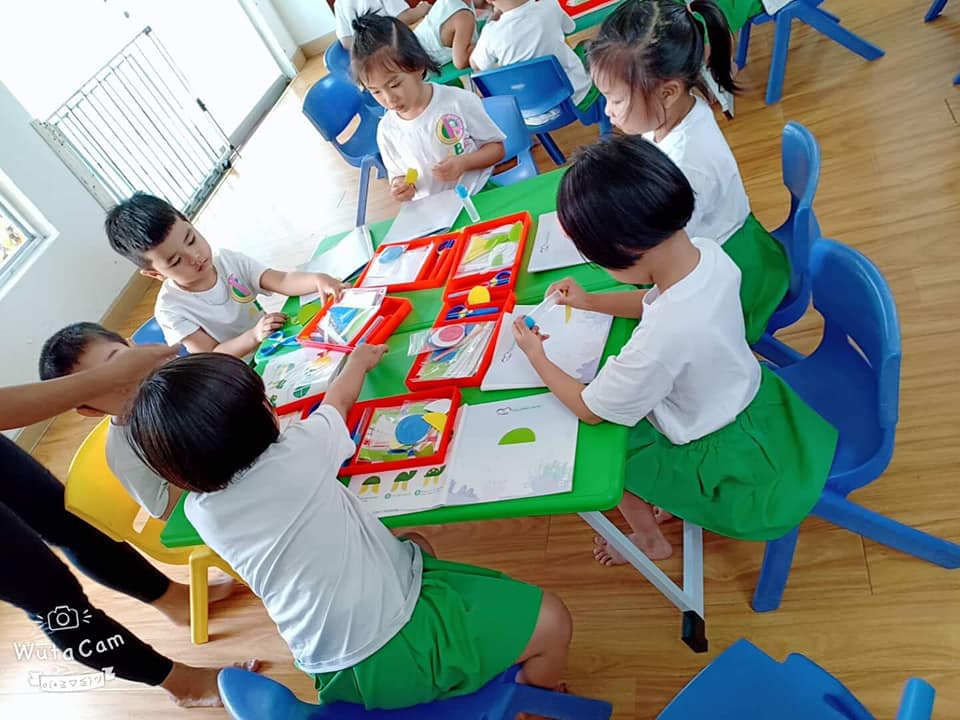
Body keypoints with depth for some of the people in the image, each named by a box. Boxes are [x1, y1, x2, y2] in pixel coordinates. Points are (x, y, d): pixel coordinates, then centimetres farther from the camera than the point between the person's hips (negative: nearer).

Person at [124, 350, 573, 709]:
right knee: (551, 622, 1)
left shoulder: (199, 511, -7)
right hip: (389, 653, -7)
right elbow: (339, 400, -1)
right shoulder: (299, 454, -23)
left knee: (416, 547, 30)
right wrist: (359, 360, 20)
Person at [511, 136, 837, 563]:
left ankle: (649, 540, 37)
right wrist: (589, 301, -1)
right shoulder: (707, 253, -19)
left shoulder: (661, 340, -40)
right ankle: (670, 499, 39)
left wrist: (536, 355, -7)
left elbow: (589, 409, -21)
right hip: (753, 402, 7)